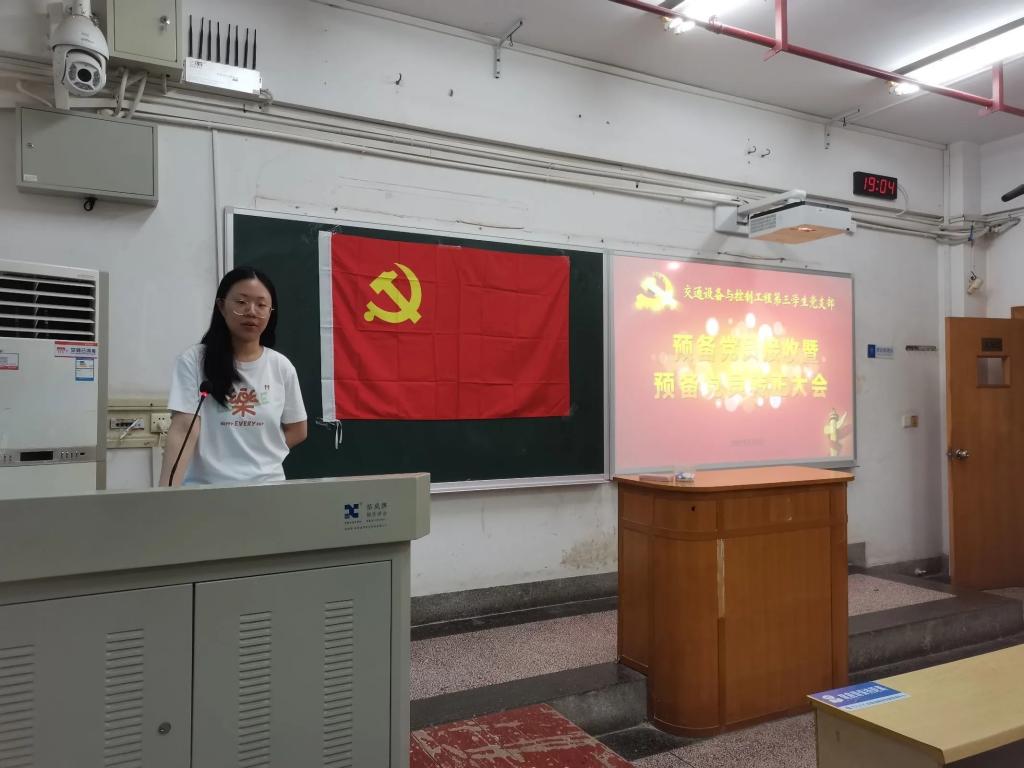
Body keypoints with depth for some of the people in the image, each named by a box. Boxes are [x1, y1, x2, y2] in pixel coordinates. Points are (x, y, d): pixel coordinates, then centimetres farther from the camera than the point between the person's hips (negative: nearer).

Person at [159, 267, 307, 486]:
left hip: (266, 484, 1)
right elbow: (183, 429, -12)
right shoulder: (193, 361, -4)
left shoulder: (281, 367, 3)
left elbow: (297, 430, 12)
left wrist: (261, 459, -1)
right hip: (206, 486, -1)